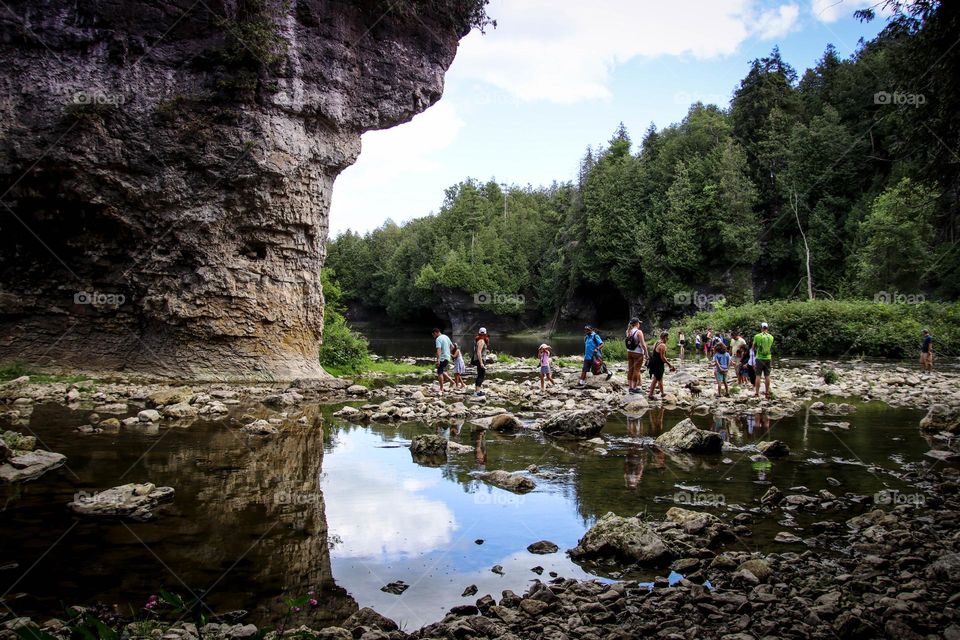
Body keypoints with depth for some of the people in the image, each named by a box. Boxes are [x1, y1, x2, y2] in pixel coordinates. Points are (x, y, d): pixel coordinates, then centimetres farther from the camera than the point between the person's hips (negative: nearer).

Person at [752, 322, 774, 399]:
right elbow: (771, 347, 14)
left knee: (758, 376, 1)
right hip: (768, 358, 3)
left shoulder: (757, 336, -8)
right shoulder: (771, 337, 0)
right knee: (767, 376, 9)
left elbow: (753, 347, 3)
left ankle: (757, 393, 0)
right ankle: (767, 393, 13)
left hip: (759, 358, -2)